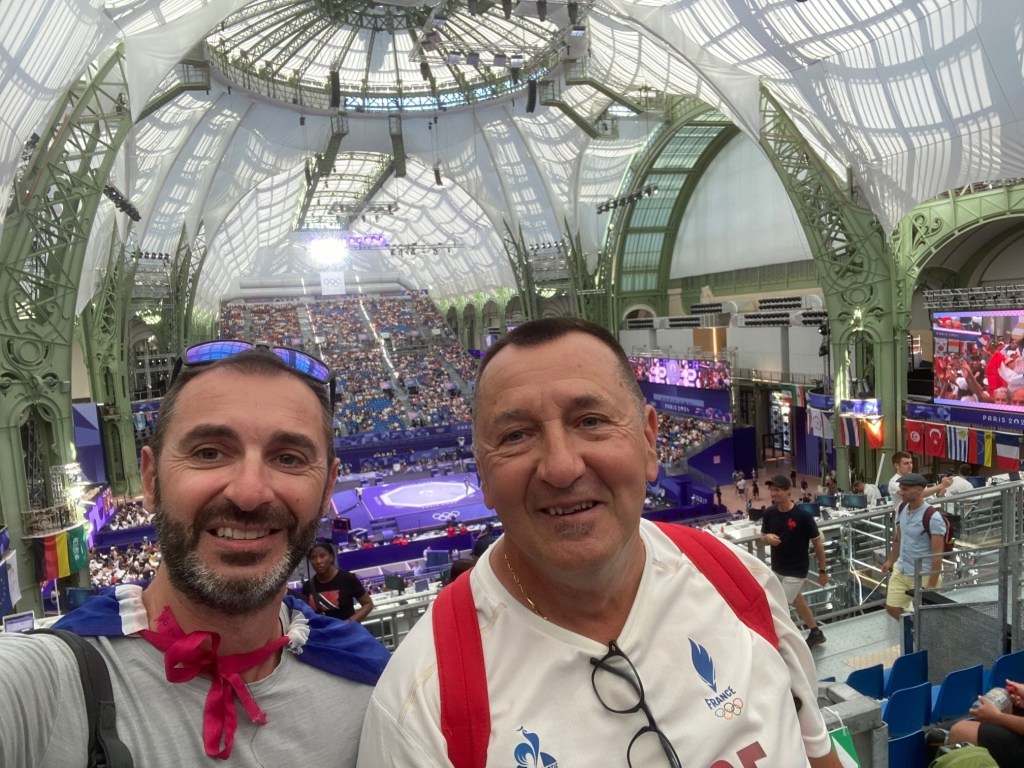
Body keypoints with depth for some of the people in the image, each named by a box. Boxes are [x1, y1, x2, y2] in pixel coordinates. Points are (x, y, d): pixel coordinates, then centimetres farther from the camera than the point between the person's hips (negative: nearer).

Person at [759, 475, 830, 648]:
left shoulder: (803, 515, -21)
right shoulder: (769, 513, -7)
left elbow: (818, 543, -10)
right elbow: (763, 539, 5)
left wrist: (823, 570, -5)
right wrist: (767, 538, -19)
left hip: (796, 571, -6)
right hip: (777, 568, 6)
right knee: (797, 601, 24)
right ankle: (816, 633, 45)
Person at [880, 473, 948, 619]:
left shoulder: (932, 518, -21)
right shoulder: (901, 509, 0)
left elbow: (937, 554, -19)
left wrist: (931, 585, -19)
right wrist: (890, 560, 18)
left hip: (923, 576, -6)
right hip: (900, 571, 6)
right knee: (892, 609, 8)